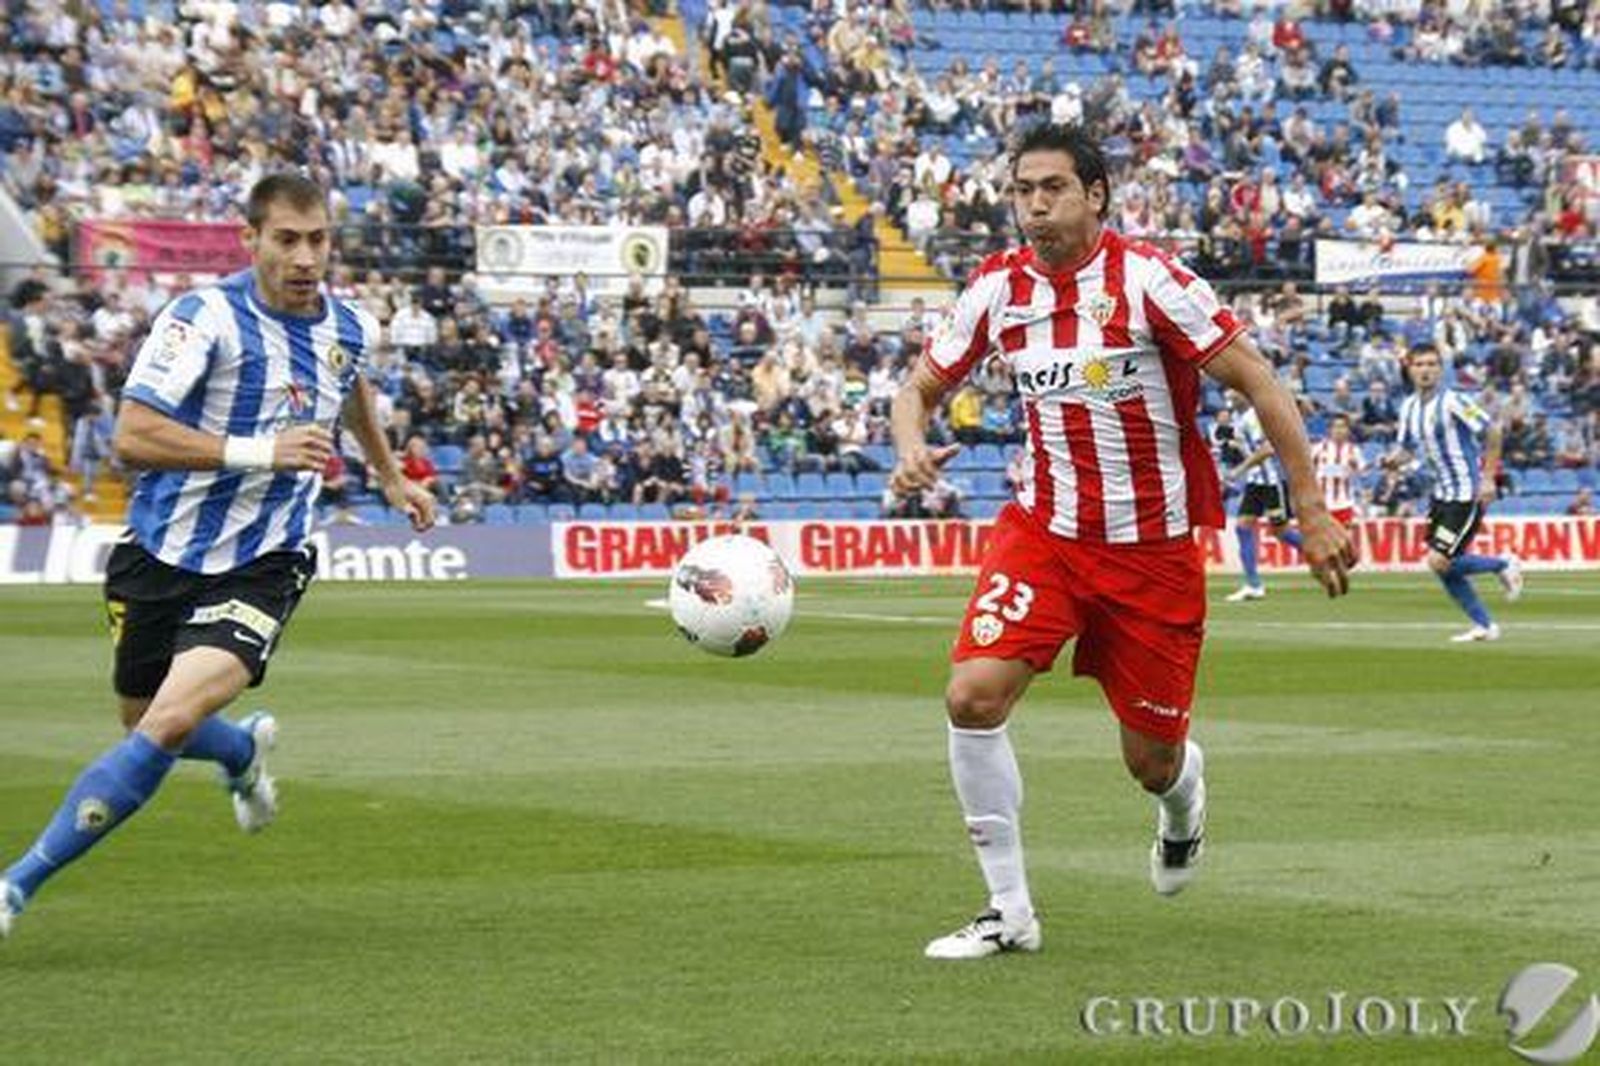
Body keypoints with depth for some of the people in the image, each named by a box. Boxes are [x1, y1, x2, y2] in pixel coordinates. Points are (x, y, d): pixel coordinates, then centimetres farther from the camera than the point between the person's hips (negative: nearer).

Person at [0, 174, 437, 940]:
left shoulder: (352, 329, 3)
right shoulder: (206, 317, -16)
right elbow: (131, 437, -24)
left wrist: (389, 475, 40)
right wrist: (258, 452, -30)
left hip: (261, 567, 1)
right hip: (163, 555, -1)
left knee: (171, 721, -21)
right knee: (144, 724, 16)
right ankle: (245, 752, 52)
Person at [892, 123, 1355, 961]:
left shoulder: (1146, 280, -15)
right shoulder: (997, 288, -3)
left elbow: (1256, 382, -12)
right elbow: (921, 386, 9)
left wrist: (1311, 513, -14)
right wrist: (911, 447, -15)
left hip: (1154, 546, -3)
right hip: (1044, 530, 3)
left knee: (1151, 761, 4)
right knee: (973, 695, -19)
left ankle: (1183, 784, 46)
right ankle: (1009, 909, -6)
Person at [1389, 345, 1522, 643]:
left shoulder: (1452, 402, -17)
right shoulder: (1409, 407, 6)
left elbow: (1491, 431, -15)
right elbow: (1406, 448, 15)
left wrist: (1488, 478, -16)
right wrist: (1394, 460, -8)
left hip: (1467, 495, -8)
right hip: (1441, 493, 8)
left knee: (1439, 562, -13)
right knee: (1444, 567, 7)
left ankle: (1504, 564, 10)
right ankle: (1484, 626, 21)